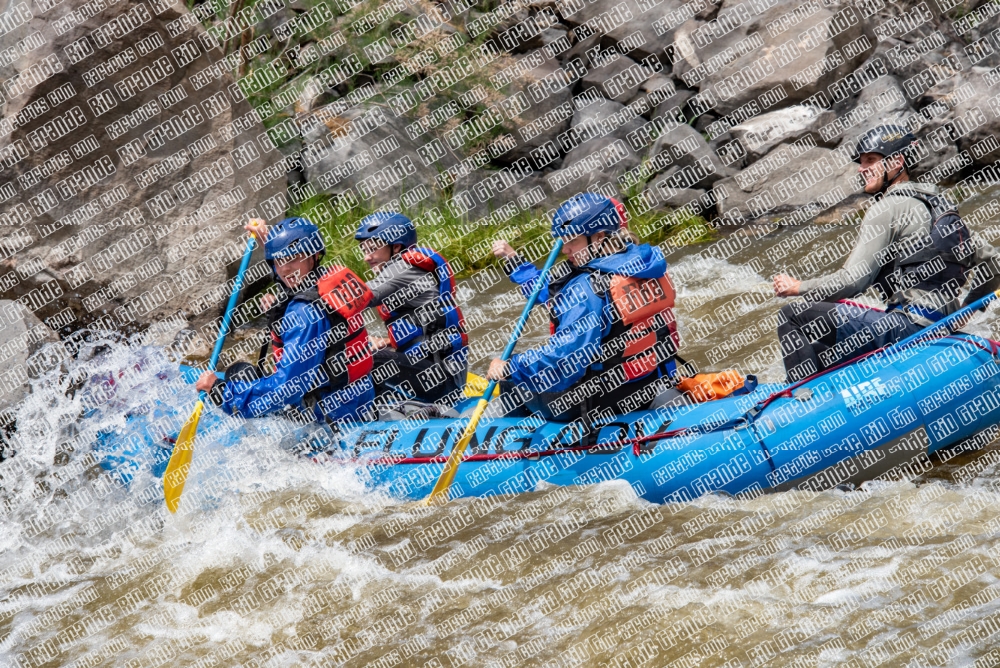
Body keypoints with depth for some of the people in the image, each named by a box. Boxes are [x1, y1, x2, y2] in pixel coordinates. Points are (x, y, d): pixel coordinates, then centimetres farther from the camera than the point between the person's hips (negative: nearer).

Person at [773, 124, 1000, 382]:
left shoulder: (888, 208, -7)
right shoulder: (939, 206, 18)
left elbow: (852, 281, -14)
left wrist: (797, 287, 0)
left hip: (908, 327, -10)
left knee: (794, 316, -10)